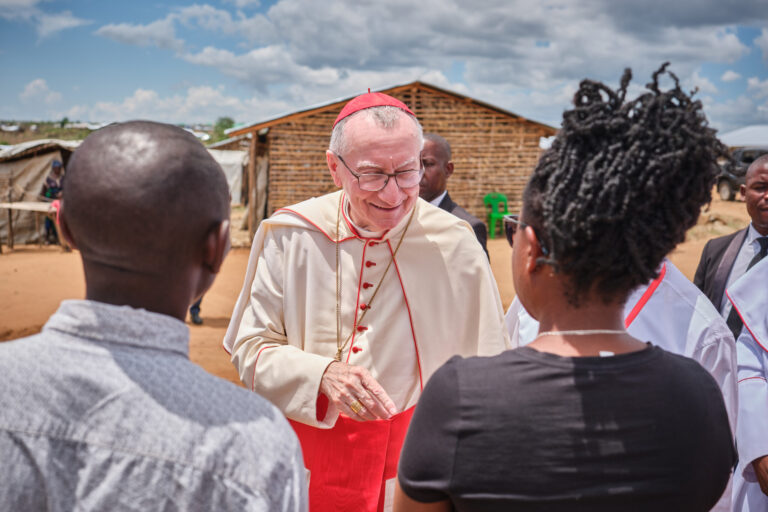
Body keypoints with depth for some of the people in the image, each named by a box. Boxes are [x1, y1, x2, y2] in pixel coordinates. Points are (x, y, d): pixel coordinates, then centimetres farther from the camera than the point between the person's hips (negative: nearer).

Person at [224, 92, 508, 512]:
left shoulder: (455, 247, -11)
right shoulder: (289, 236, -10)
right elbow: (250, 348, -7)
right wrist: (322, 374, -24)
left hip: (414, 457, 0)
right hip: (303, 457, 1)